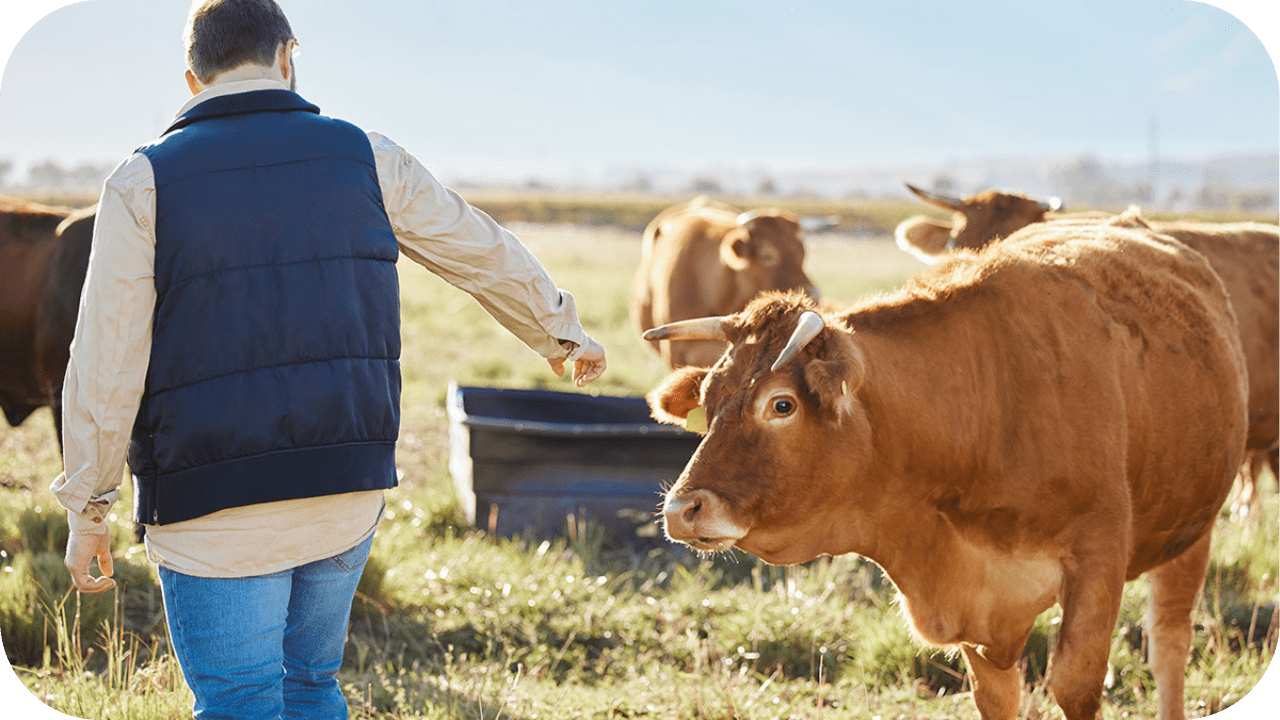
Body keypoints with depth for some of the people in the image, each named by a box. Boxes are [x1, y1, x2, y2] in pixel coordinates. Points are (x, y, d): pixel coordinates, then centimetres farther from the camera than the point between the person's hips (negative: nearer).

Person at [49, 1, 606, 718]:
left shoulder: (144, 182, -3)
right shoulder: (366, 158, 5)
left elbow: (107, 362, -7)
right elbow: (490, 255, 18)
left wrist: (88, 510, 0)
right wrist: (563, 331, 35)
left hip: (216, 513, -3)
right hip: (350, 493, 4)